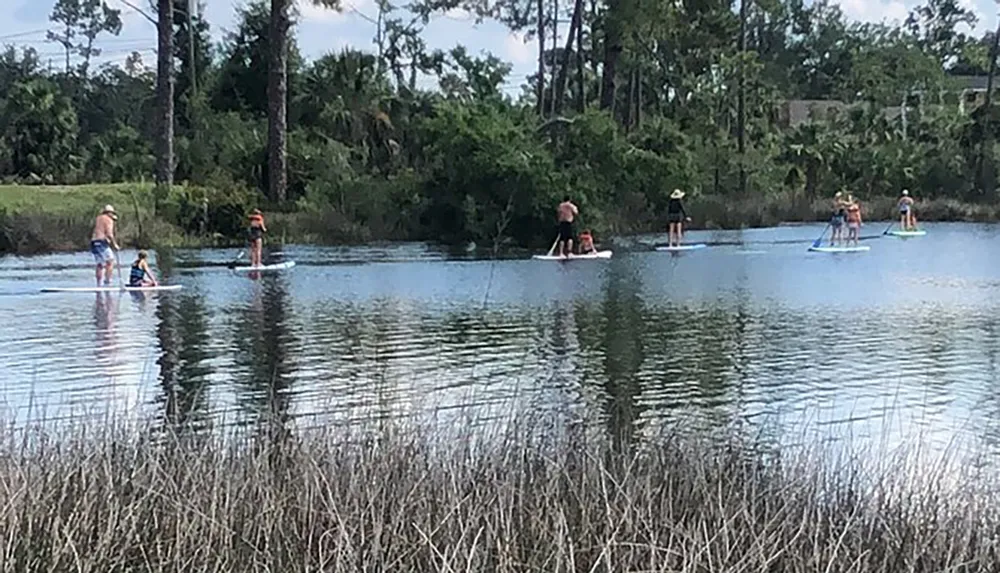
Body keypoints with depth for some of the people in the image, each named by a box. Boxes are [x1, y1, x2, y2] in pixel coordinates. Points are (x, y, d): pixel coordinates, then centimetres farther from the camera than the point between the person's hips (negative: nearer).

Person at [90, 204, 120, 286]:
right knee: (110, 262, -6)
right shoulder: (109, 220, -2)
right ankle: (107, 282, -15)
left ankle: (98, 284, 7)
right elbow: (109, 234, -12)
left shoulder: (97, 219, 24)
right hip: (102, 242, -8)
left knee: (100, 264, 10)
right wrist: (115, 245, -9)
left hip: (93, 242, 8)